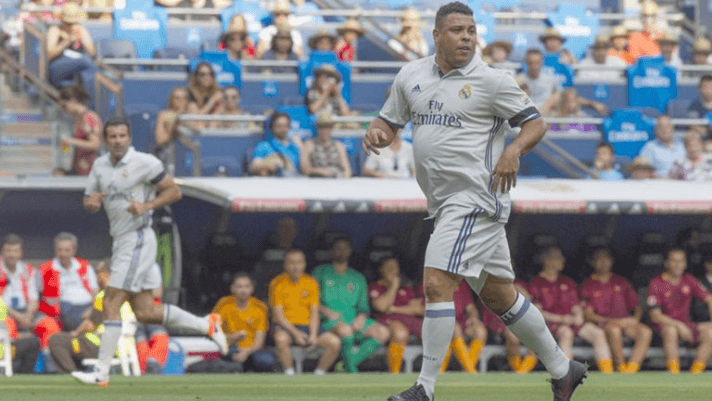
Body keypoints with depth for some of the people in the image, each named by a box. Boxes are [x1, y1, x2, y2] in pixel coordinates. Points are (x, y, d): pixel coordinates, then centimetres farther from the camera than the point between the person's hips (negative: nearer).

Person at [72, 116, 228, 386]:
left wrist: (147, 206, -20)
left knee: (111, 305, -11)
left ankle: (101, 372, -9)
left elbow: (174, 191, -6)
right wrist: (91, 202, -7)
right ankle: (207, 325, 23)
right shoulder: (100, 166, 12)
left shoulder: (144, 162, -9)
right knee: (145, 312, 9)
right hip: (121, 241, 8)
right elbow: (89, 201, 17)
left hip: (138, 240, -8)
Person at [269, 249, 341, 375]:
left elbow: (314, 313, 3)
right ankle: (289, 373, -23)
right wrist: (295, 333, -22)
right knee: (281, 339, -40)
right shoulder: (277, 283, -5)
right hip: (286, 327, -3)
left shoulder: (311, 283, 5)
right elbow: (278, 315, -9)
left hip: (307, 326, 4)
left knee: (335, 342, -20)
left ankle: (319, 373, -5)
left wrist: (313, 334, -15)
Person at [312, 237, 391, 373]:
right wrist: (327, 312, -14)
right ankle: (352, 372, -31)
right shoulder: (321, 272, 15)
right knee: (345, 329, -40)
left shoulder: (358, 278, 24)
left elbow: (364, 307, 17)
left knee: (383, 332, -23)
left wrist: (361, 317, -7)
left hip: (354, 320, 4)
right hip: (329, 321, -4)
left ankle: (348, 364, -29)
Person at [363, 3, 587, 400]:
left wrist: (514, 150, -23)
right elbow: (390, 121, 19)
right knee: (499, 295, 14)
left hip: (477, 199, -7)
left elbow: (536, 123, -4)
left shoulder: (492, 80, -7)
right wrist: (376, 132, -4)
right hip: (447, 204, 7)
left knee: (437, 284, -16)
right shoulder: (411, 76, 10)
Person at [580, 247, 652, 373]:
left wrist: (635, 319, -5)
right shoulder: (588, 285, 9)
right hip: (602, 323, -4)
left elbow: (637, 307, 20)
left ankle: (632, 366, -38)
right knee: (614, 330, -40)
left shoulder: (621, 282, 22)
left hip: (626, 323, 4)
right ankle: (620, 367, -33)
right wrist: (612, 321, -15)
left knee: (646, 331, -27)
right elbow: (588, 315, -2)